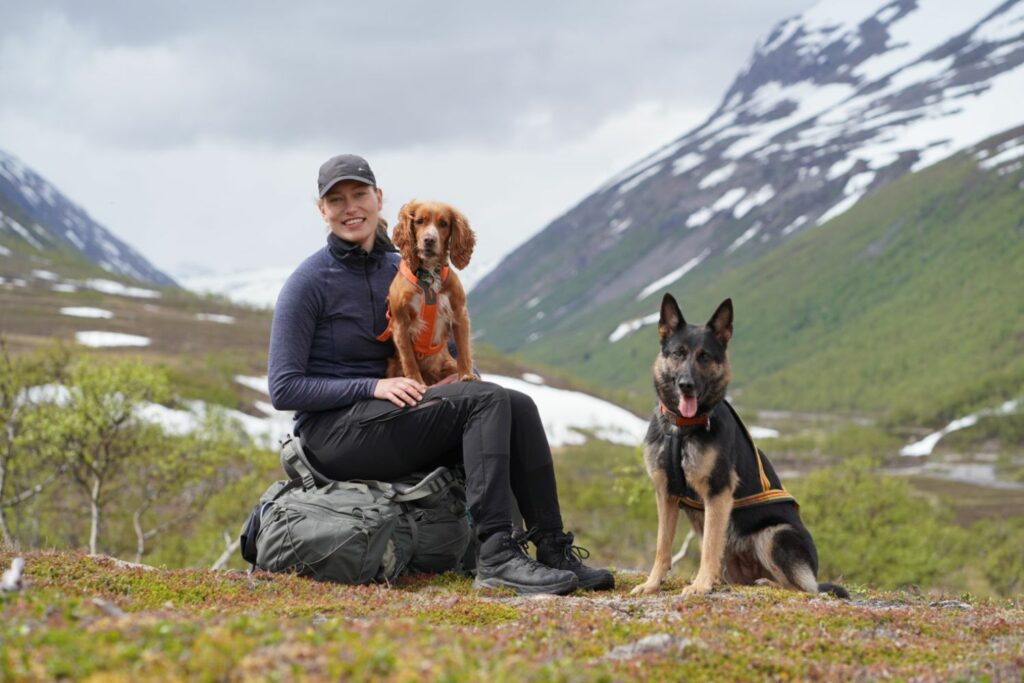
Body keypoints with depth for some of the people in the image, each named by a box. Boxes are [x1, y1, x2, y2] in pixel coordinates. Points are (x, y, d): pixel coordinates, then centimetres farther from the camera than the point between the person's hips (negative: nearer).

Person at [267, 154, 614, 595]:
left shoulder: (400, 269, 11)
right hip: (332, 434, -6)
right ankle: (495, 555, -34)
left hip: (389, 424, 6)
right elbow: (284, 389, -12)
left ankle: (554, 550, -18)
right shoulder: (309, 282, -8)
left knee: (517, 406, -16)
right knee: (486, 401, -25)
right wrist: (374, 387, -20)